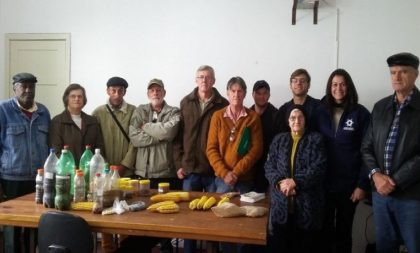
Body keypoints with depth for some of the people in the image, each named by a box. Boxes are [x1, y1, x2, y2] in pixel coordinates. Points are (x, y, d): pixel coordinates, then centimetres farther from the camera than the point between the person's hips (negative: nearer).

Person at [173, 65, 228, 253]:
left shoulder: (223, 105, -1)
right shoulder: (186, 103, 6)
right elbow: (178, 135, 5)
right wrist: (179, 163, -1)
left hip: (214, 169, -2)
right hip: (190, 168, 2)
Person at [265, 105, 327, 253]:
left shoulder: (316, 139, 5)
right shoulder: (279, 139, 14)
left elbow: (319, 167, -8)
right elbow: (269, 166, 7)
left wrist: (295, 182, -16)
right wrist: (280, 182, -12)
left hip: (307, 205, -2)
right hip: (281, 205, 2)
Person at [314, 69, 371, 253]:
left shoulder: (361, 113, -4)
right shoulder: (320, 112, 2)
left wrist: (362, 184, -10)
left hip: (349, 183, -1)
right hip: (324, 182, 2)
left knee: (343, 230, 13)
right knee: (324, 229, 10)